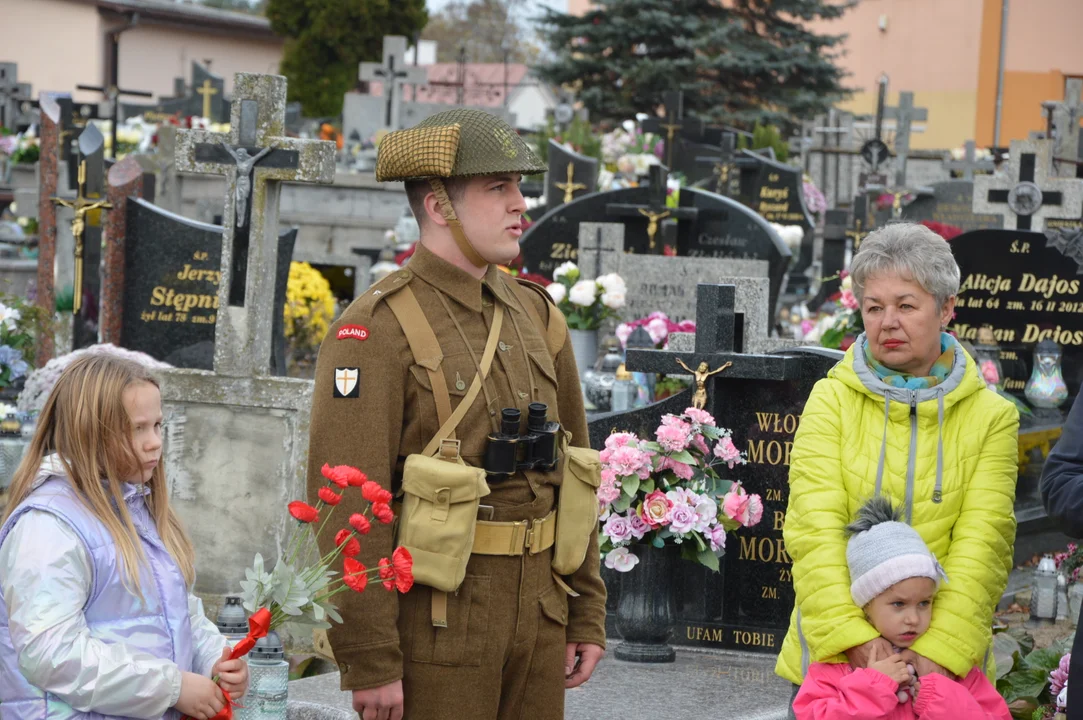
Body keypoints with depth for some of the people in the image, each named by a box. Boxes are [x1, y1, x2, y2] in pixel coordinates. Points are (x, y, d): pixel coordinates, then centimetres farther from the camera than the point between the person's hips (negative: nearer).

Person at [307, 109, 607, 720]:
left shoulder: (537, 318, 11)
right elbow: (349, 505, -16)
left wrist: (586, 617, 12)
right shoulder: (378, 330, -11)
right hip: (433, 620, -6)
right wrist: (370, 662, -18)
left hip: (537, 618, 7)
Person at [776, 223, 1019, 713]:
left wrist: (937, 653, -21)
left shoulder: (991, 416, 1)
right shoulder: (832, 400, 1)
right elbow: (815, 527, -9)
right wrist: (858, 640, -23)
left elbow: (982, 543, -8)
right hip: (833, 657, 0)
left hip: (944, 664, 0)